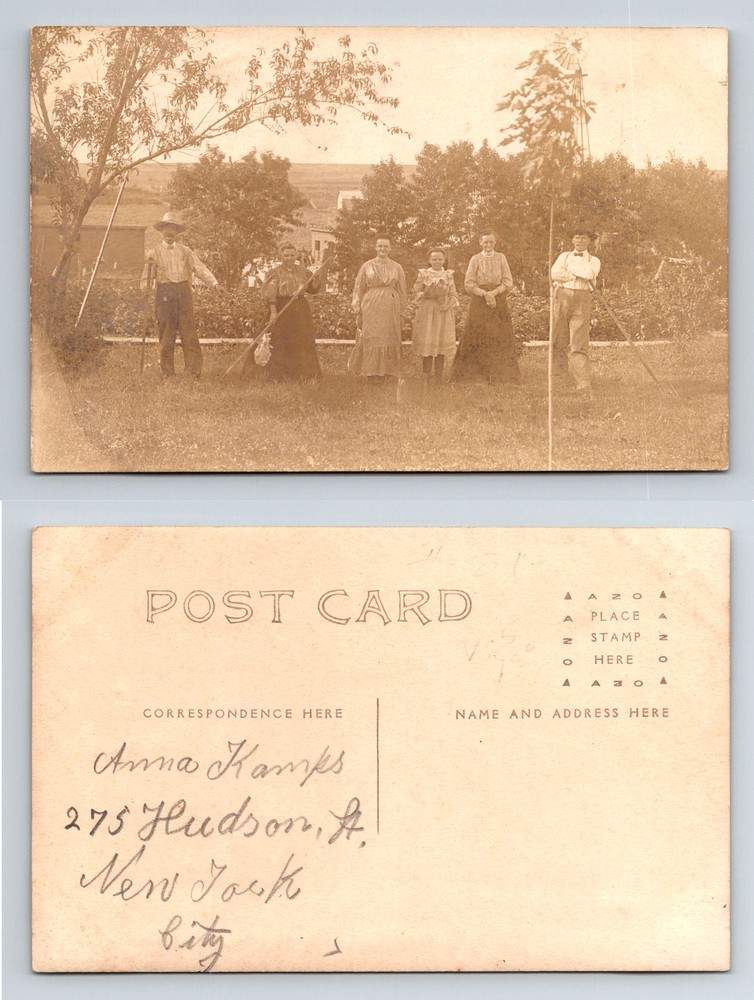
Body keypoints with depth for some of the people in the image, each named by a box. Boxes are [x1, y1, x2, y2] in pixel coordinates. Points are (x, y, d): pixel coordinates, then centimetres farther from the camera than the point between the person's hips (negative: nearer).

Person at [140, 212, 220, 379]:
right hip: (164, 293, -1)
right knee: (166, 333, -2)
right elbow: (146, 277, 5)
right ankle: (167, 372, 4)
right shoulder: (154, 253, 9)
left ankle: (194, 371, -5)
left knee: (189, 331, -5)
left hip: (183, 291, 1)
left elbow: (200, 268, 6)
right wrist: (145, 285, -18)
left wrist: (214, 283, -9)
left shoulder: (185, 251, 14)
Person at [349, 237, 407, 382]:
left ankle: (385, 372, 10)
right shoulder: (367, 266, 6)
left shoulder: (396, 268, 8)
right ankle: (372, 373, -1)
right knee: (372, 339, -5)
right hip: (371, 307, -1)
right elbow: (358, 289, 7)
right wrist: (358, 311, 1)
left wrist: (402, 313, 6)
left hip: (391, 308, 1)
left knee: (389, 340, 2)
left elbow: (402, 292, 10)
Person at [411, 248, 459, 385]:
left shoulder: (448, 276, 10)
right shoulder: (423, 275, 6)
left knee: (441, 344, -2)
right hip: (426, 312, -1)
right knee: (427, 343, -6)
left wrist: (447, 304, -12)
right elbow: (416, 293, 2)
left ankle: (439, 379, 1)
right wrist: (426, 294, -16)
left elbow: (454, 295, 7)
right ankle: (426, 376, -1)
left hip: (444, 313, 1)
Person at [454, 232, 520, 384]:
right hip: (479, 302, -1)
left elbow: (508, 282, 4)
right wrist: (485, 294, -14)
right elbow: (468, 284, -2)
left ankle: (499, 375, -2)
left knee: (500, 337, -4)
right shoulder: (475, 259, 3)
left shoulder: (501, 258, 8)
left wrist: (494, 293, -12)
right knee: (479, 336, -6)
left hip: (499, 301, 1)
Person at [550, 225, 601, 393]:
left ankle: (583, 382, -17)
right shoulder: (564, 256, 19)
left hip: (582, 299, -2)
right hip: (562, 296, 2)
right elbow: (554, 273, -1)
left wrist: (568, 269, 0)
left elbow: (589, 274, -8)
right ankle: (557, 379, 10)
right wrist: (578, 274, -3)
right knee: (559, 340, 2)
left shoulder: (593, 261, 15)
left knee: (579, 342, -10)